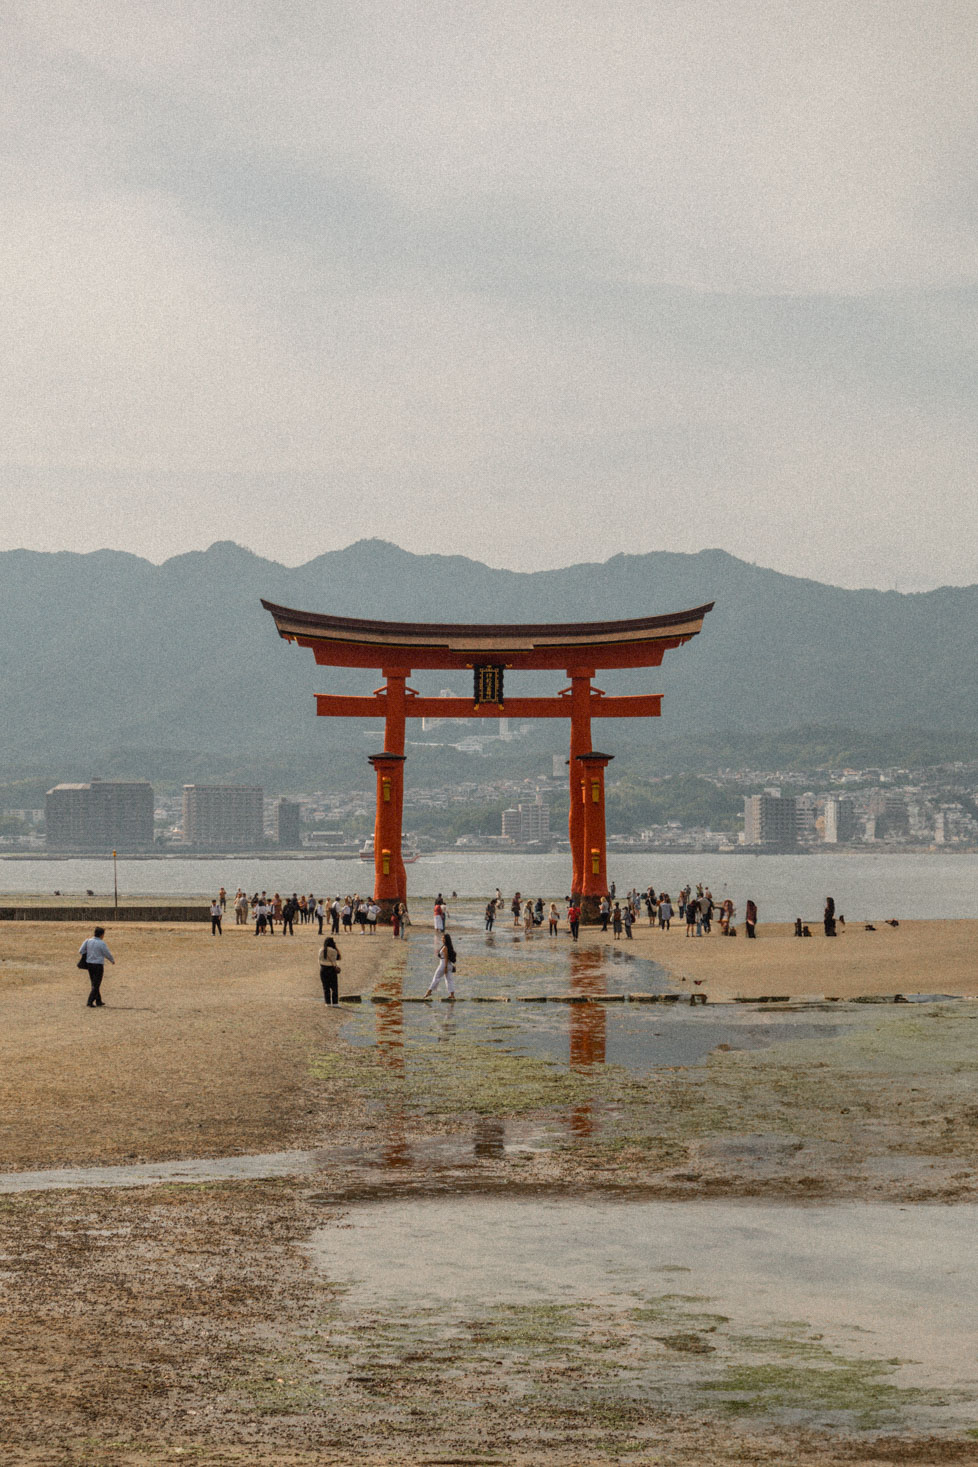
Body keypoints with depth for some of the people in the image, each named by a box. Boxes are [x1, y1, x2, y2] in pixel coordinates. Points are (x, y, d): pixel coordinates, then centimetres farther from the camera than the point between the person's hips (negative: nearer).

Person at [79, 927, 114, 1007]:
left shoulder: (88, 941, -1)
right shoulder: (101, 944, -15)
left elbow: (81, 951, -3)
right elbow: (107, 954, -7)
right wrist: (113, 961, 13)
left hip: (89, 964, 6)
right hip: (98, 965, -6)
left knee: (95, 984, 17)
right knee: (96, 986, 0)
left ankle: (98, 1002, 24)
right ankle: (89, 1003, -6)